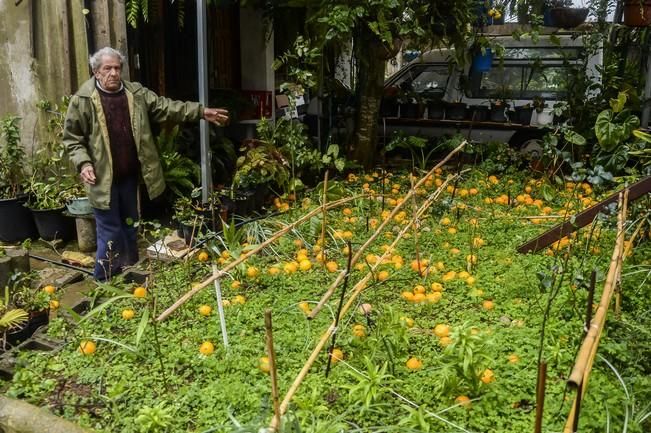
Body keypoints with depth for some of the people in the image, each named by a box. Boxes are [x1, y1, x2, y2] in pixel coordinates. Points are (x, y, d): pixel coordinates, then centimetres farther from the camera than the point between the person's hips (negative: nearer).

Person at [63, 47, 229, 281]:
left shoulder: (136, 93, 5)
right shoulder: (83, 100, -7)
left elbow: (167, 107, 3)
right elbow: (72, 138, -3)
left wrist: (201, 111, -4)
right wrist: (83, 163, -18)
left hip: (130, 176, 5)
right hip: (103, 178, -5)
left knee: (129, 227, 18)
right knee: (110, 232, 0)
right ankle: (105, 283, 16)